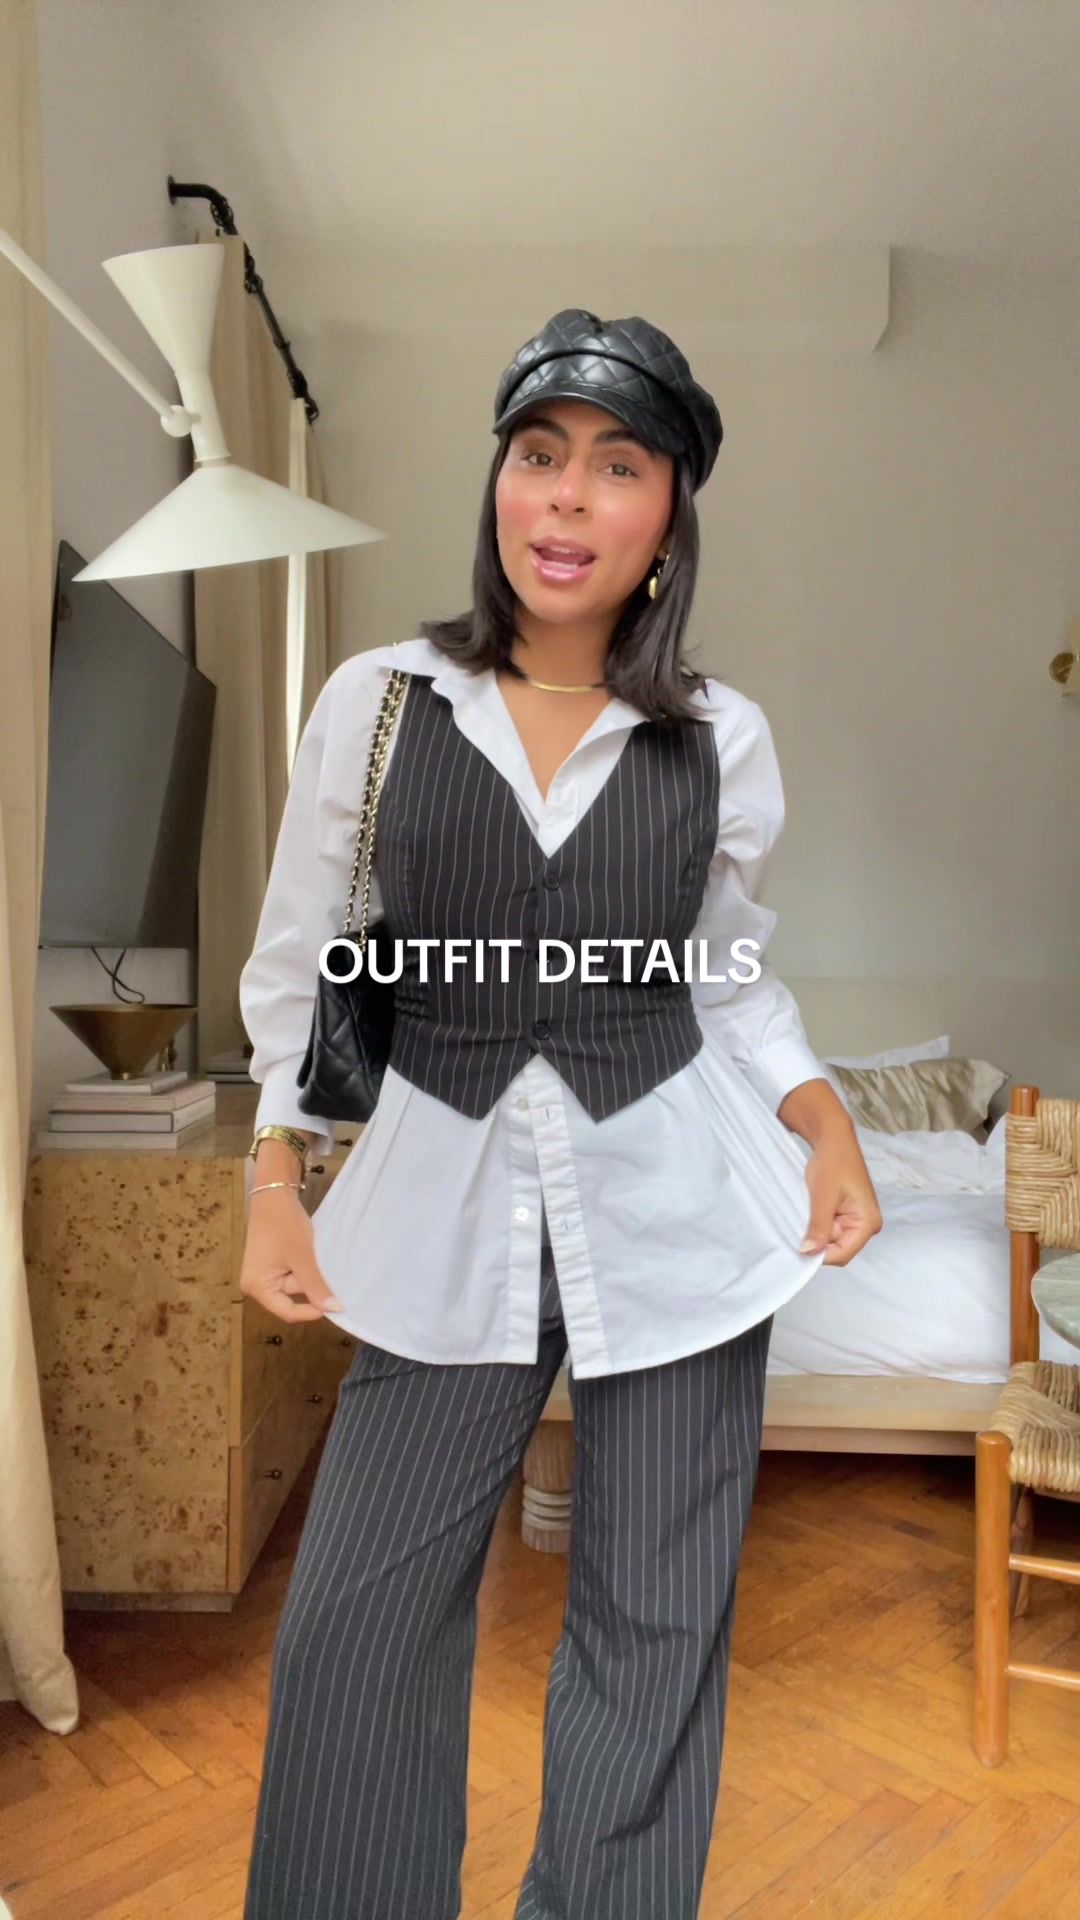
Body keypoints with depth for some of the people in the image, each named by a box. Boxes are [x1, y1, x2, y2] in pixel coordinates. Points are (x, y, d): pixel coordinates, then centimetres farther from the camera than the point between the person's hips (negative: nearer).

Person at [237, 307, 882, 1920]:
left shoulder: (723, 740, 1)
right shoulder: (373, 701, -2)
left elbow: (736, 981, 10)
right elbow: (295, 963, 4)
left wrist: (824, 1126, -4)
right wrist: (278, 1180, -1)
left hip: (676, 1217, 1)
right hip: (448, 1213, 0)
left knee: (656, 1624, 13)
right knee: (355, 1622, 8)